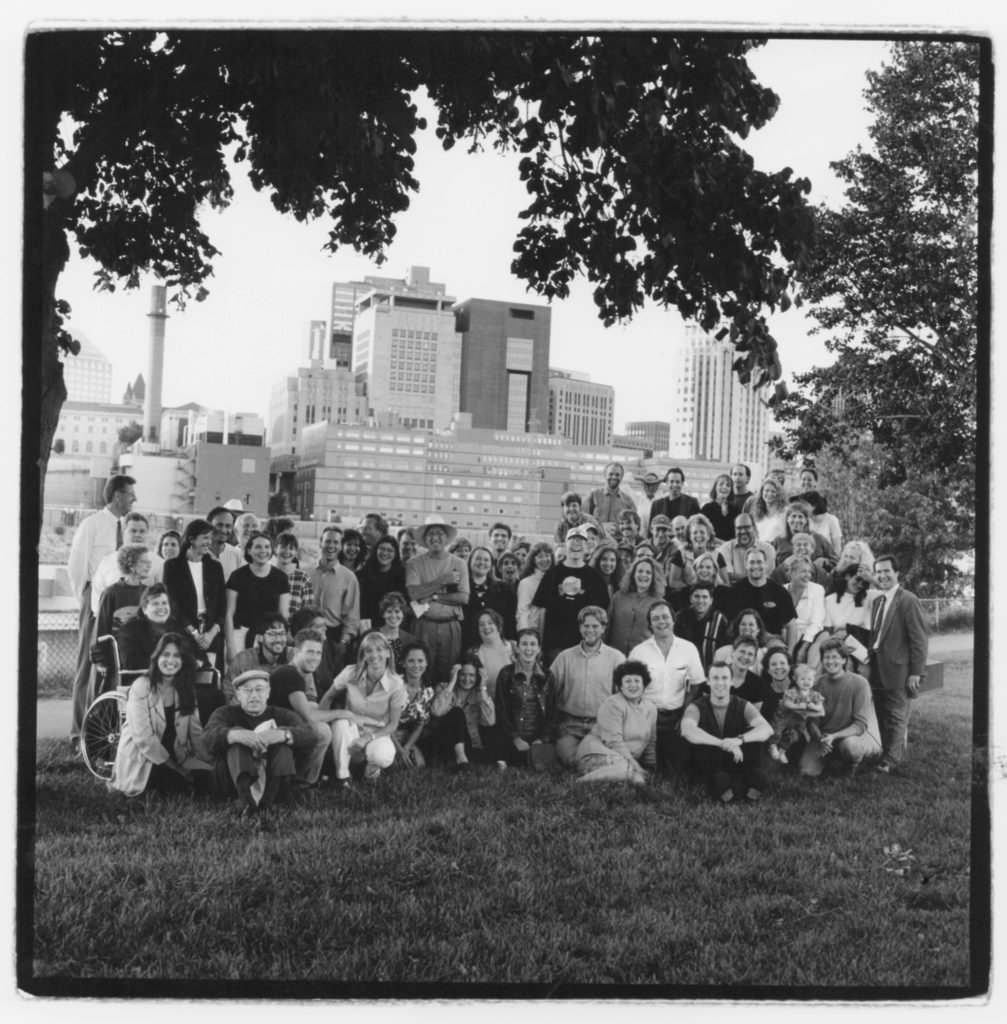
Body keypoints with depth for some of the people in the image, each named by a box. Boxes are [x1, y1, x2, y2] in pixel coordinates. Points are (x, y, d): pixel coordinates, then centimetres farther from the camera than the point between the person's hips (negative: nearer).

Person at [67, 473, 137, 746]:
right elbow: (75, 566, -6)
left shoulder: (122, 526, 9)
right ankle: (81, 732, 6)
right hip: (96, 600, -5)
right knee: (89, 666, 0)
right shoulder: (92, 524, -7)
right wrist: (84, 601, -5)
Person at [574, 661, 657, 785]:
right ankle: (585, 780, -25)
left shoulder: (650, 709, 15)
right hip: (598, 752, -6)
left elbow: (650, 743, 22)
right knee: (623, 768, -40)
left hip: (629, 760, 6)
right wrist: (635, 765, -18)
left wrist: (651, 768, 14)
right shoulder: (612, 704, -7)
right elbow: (613, 741, -14)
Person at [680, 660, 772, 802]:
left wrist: (739, 739, -41)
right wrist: (724, 744, -42)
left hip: (737, 763, 2)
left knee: (756, 732, -20)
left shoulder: (742, 706, -1)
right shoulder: (697, 707, -6)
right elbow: (687, 730, -30)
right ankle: (718, 784, -38)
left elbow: (767, 729, -20)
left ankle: (750, 781, -30)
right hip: (708, 766, -2)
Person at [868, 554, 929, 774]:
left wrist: (916, 672, -16)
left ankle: (890, 761, 5)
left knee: (896, 718, 0)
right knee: (883, 717, 14)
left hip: (898, 671, -8)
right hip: (878, 671, 8)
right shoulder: (877, 601, 13)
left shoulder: (908, 601, -11)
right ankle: (894, 754, 25)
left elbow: (919, 639, -13)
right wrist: (871, 661, 8)